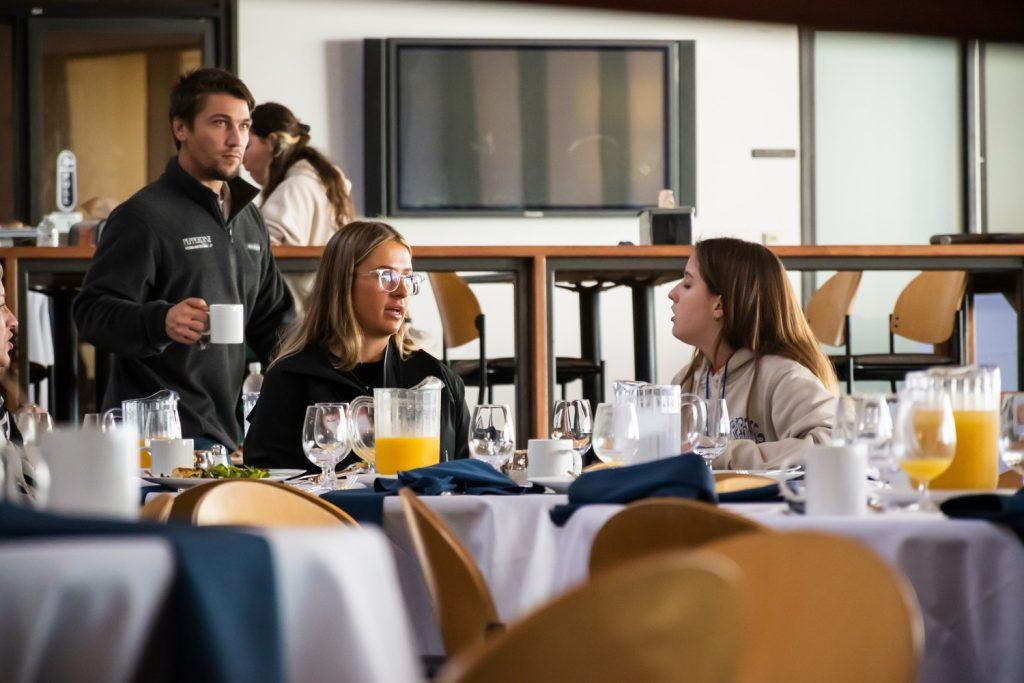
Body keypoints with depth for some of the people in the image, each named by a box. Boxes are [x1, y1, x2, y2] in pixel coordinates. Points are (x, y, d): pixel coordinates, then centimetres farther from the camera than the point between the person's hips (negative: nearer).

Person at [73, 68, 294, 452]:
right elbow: (92, 312, -15)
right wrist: (160, 321, -32)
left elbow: (272, 320, 28)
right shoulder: (144, 215, -7)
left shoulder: (249, 218, 18)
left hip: (225, 431, 8)